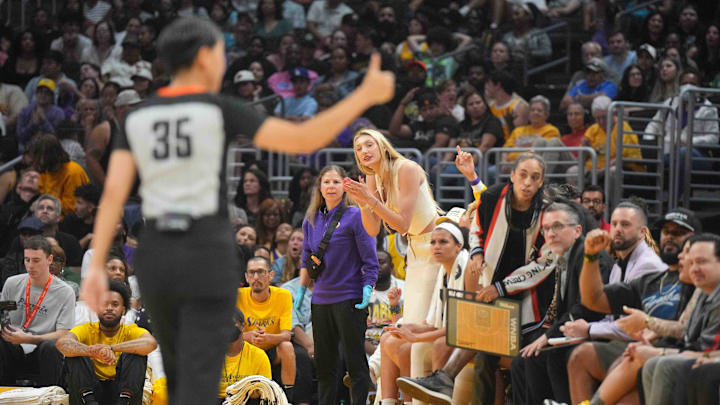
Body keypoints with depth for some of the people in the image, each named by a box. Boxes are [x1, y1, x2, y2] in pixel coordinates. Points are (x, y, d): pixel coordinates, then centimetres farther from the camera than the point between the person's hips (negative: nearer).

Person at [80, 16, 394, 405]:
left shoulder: (136, 118, 8)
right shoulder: (219, 111, -6)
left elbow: (113, 191, -2)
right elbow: (302, 140, -11)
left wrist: (96, 268, -7)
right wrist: (366, 95, -3)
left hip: (157, 259, 5)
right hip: (207, 261, -5)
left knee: (180, 370, 25)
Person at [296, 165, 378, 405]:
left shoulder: (355, 216, -5)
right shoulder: (311, 220, 11)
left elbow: (369, 260, -6)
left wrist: (368, 289, -15)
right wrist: (301, 290, 15)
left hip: (349, 299, -5)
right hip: (321, 299, 5)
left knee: (355, 361, -3)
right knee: (324, 363, 8)